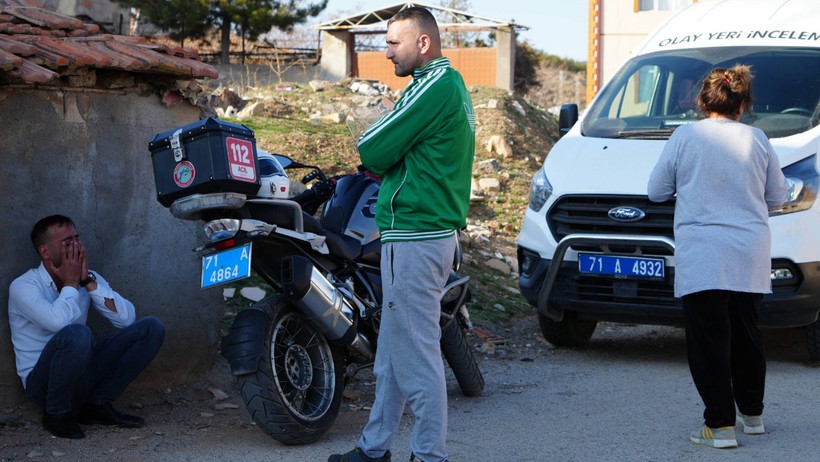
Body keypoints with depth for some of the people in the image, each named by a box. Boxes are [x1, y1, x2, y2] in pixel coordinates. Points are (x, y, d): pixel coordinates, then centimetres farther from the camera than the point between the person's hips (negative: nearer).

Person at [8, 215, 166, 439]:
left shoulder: (87, 277, 6)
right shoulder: (23, 286, -13)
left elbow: (126, 318, -7)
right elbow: (58, 321, -33)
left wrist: (88, 280, -11)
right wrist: (71, 282, -16)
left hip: (82, 373, 6)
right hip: (42, 379, -6)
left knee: (152, 328, -6)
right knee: (76, 333, -38)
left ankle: (97, 404, -3)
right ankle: (56, 414, -14)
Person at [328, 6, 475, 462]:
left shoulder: (435, 86, -15)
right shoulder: (453, 84, 18)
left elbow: (373, 151, -15)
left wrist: (370, 139, 5)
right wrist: (386, 160, 3)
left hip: (415, 238, -11)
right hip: (437, 230, 11)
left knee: (417, 355, -6)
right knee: (394, 352, 15)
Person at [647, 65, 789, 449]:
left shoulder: (685, 137, -4)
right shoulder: (757, 140, 3)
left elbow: (656, 191, 4)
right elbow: (777, 196, 12)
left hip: (701, 257, -4)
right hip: (750, 255, 4)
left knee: (708, 339, -2)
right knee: (745, 333, 18)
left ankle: (720, 425, -6)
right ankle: (752, 414, 28)